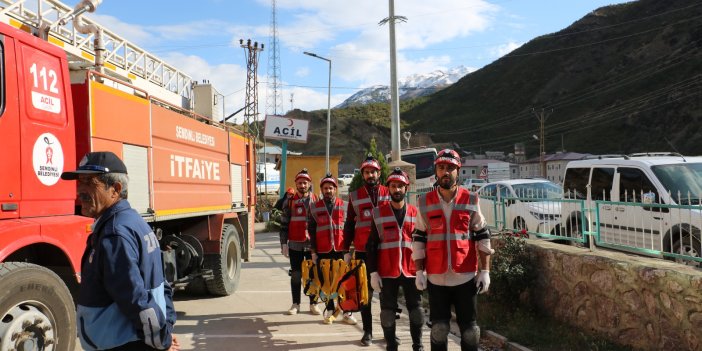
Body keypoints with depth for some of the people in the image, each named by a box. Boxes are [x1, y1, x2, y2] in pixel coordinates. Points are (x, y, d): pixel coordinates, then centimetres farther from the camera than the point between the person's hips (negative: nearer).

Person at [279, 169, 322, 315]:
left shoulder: (316, 200, 5)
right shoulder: (290, 200, 3)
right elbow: (284, 223, 3)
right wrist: (284, 243, -3)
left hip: (312, 244, 1)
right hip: (295, 244, 0)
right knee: (296, 275, 6)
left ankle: (313, 304, 16)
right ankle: (295, 304, 16)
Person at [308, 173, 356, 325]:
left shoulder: (344, 206, 6)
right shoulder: (315, 207, 6)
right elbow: (311, 230, 7)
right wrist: (313, 251, 2)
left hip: (341, 250, 0)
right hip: (323, 251, 0)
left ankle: (347, 312, 9)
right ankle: (330, 311, 20)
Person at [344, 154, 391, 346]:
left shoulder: (389, 193, 3)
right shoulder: (354, 196, 5)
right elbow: (349, 224, 7)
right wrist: (346, 250, 3)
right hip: (363, 251, 1)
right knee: (365, 292, 7)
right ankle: (367, 332, 17)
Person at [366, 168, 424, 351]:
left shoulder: (415, 212, 5)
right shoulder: (378, 212, 1)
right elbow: (371, 245, 0)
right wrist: (373, 272, -5)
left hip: (411, 270, 1)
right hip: (387, 272, -1)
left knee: (416, 310, 8)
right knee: (388, 312, 7)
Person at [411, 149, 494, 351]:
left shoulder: (471, 200, 0)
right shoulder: (425, 203, 2)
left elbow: (482, 237, 3)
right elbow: (418, 239, 5)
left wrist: (485, 270, -2)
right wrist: (419, 271, -1)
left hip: (466, 276, -1)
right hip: (437, 277, 1)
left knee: (469, 327, 9)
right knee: (438, 327, 9)